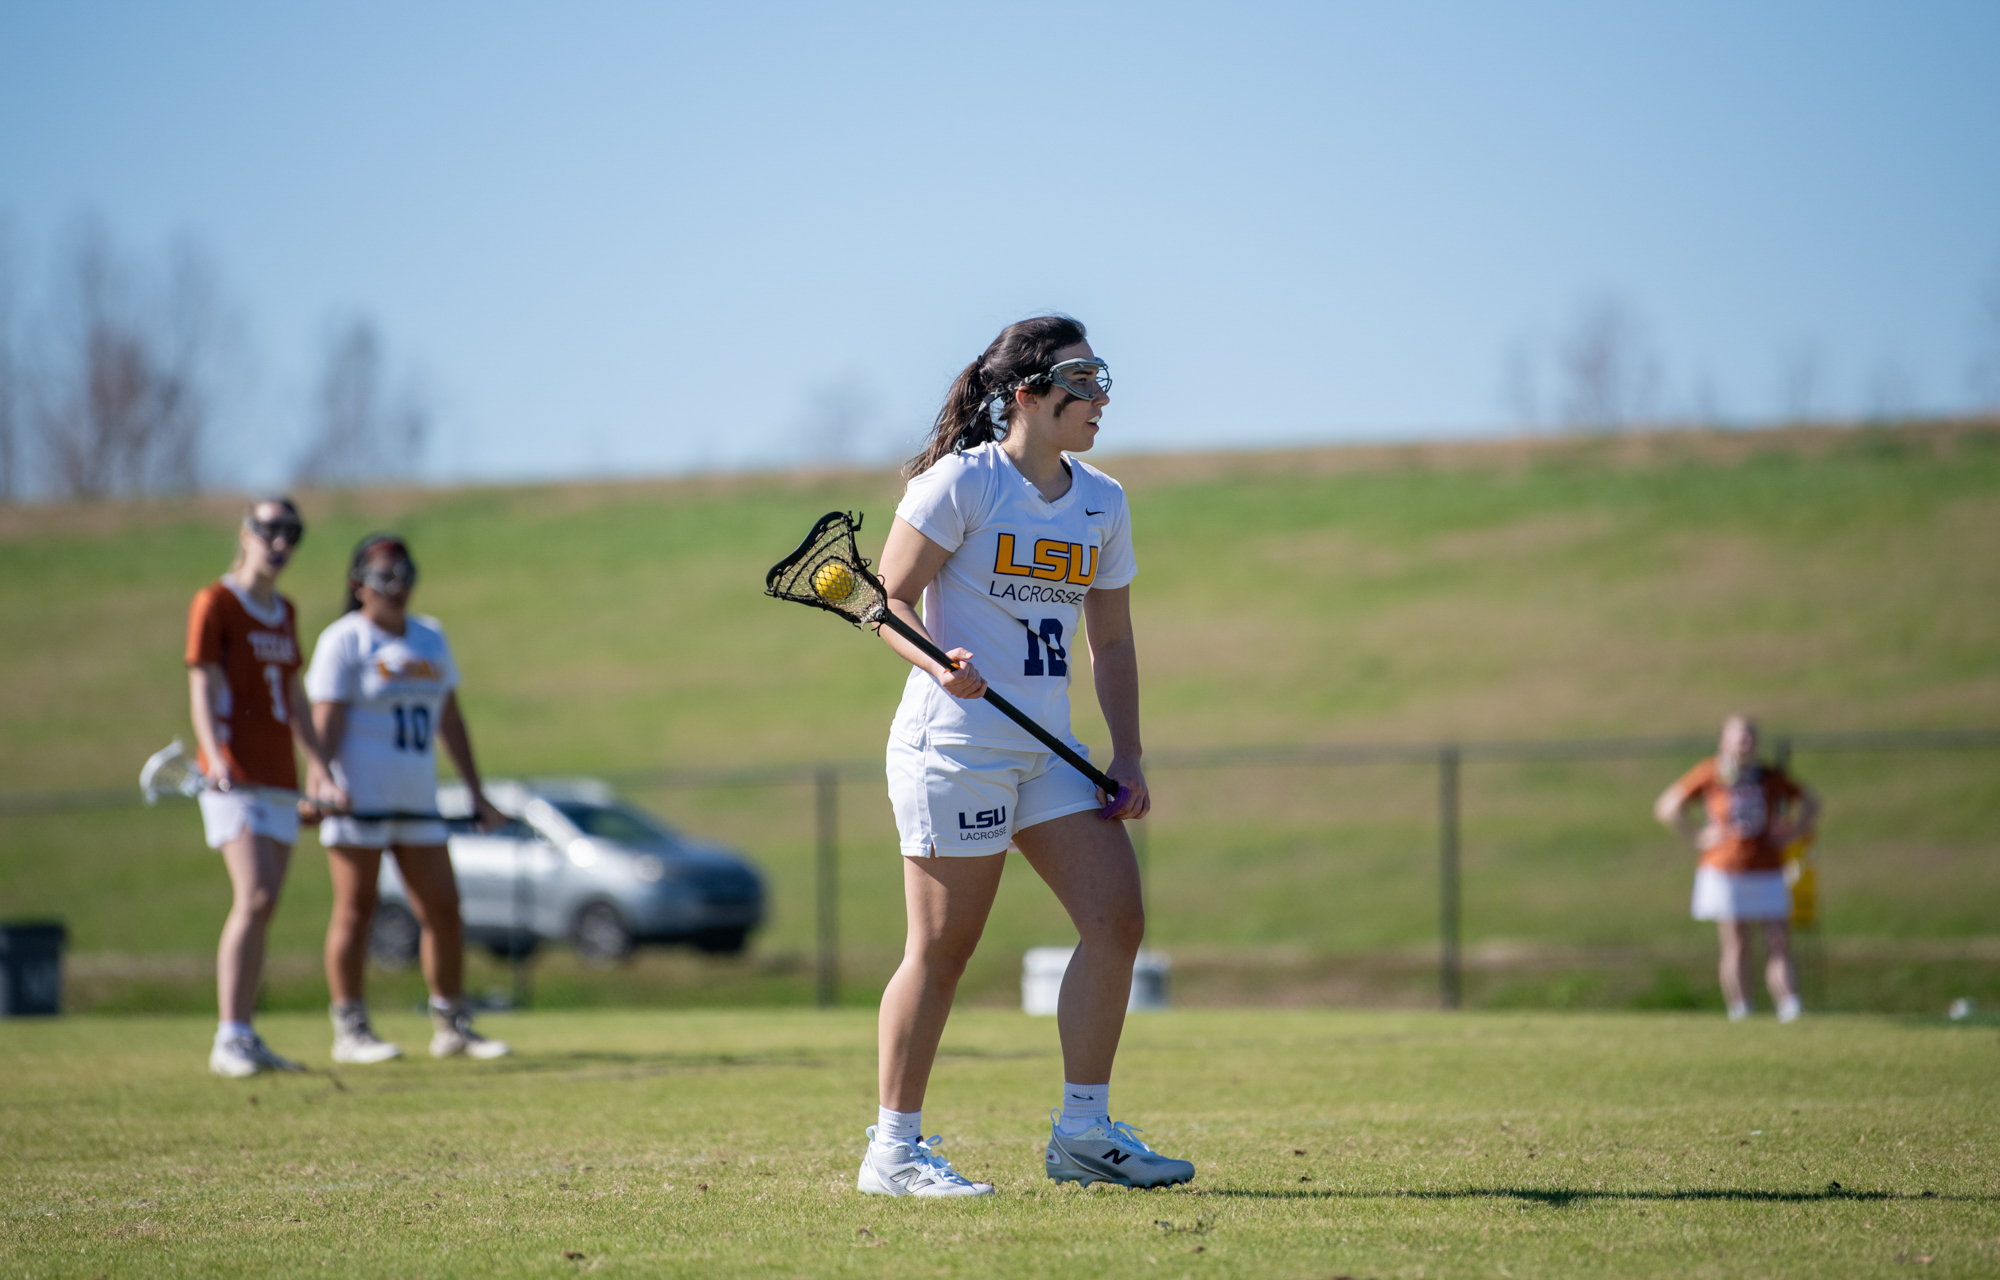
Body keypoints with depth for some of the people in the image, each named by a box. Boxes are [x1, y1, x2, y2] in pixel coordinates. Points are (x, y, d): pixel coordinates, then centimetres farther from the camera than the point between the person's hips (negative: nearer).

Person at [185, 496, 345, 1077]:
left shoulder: (286, 613, 19)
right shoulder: (215, 603, -2)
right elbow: (202, 688, -9)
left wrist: (321, 768, 21)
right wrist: (215, 757, -23)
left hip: (279, 778, 7)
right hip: (234, 777, -7)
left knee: (263, 908, 5)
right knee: (255, 899, -18)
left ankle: (247, 1041, 8)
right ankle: (229, 1040, -18)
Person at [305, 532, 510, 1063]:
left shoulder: (430, 637, 15)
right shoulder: (343, 641, -4)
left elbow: (449, 720, 19)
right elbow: (326, 721, -11)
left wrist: (476, 794, 18)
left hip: (416, 800, 6)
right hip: (359, 796, -6)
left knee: (444, 909, 3)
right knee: (356, 910, -3)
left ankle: (451, 1027, 12)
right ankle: (350, 1030, 2)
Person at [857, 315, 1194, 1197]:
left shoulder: (1102, 504, 11)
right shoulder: (962, 481, -9)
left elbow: (1111, 641, 16)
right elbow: (890, 601, -8)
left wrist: (1128, 759, 7)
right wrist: (938, 663, -28)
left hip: (1049, 751, 7)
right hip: (954, 745, -7)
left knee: (1116, 918, -3)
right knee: (941, 949, -4)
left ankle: (1084, 1133, 6)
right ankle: (893, 1150, 6)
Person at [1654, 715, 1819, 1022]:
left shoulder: (1772, 777, 5)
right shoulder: (1708, 775, 0)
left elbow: (1810, 804, 20)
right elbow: (1667, 807, 7)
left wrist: (1792, 833, 6)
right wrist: (1697, 836, 0)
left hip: (1767, 873, 2)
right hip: (1725, 874, -2)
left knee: (1779, 946, -6)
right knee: (1736, 947, -3)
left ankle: (1790, 1011, -10)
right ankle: (1741, 1016, 1)